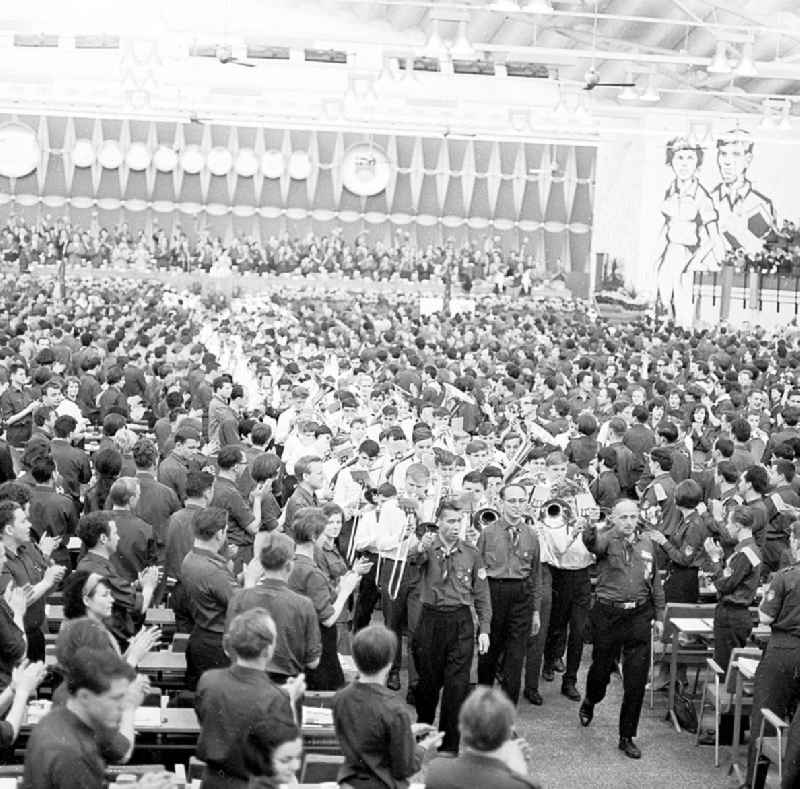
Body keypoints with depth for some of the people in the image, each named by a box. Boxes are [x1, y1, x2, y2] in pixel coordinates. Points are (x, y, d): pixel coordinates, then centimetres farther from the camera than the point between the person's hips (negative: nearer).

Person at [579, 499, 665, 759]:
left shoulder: (647, 544, 8)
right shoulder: (606, 540, -5)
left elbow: (655, 582, 15)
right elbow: (592, 542, -30)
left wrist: (659, 615, 13)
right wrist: (592, 529, -53)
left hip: (639, 616, 2)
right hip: (608, 615, -2)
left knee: (636, 681, 1)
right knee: (601, 669, 14)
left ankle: (627, 737, 13)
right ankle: (589, 703, 49)